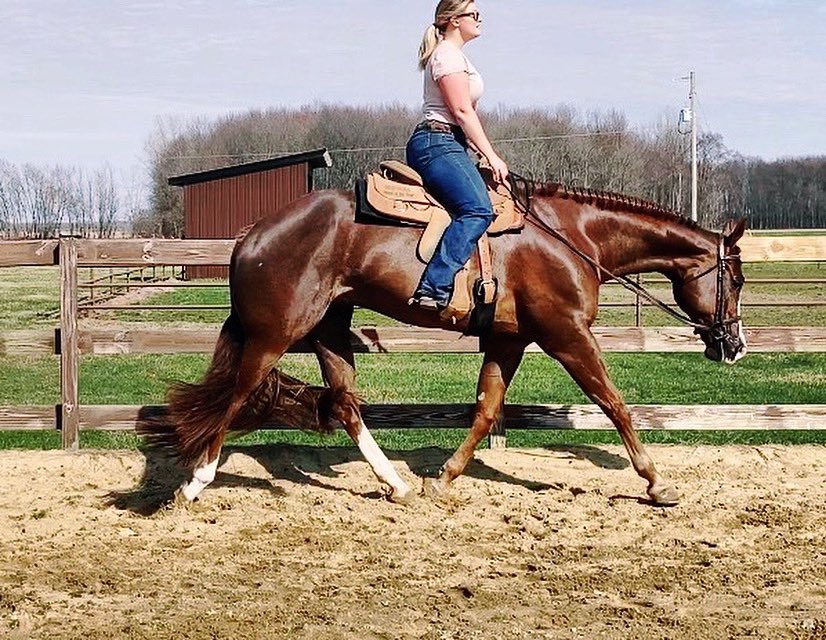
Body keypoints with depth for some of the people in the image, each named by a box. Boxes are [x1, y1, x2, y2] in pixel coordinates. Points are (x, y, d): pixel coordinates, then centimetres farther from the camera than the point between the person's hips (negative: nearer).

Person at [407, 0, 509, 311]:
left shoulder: (456, 55, 26)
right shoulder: (448, 54, -6)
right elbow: (462, 111, -14)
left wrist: (485, 152, 20)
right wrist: (492, 156, -14)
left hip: (447, 145, 12)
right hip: (437, 143, -12)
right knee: (478, 211, -27)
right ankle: (433, 288, -37)